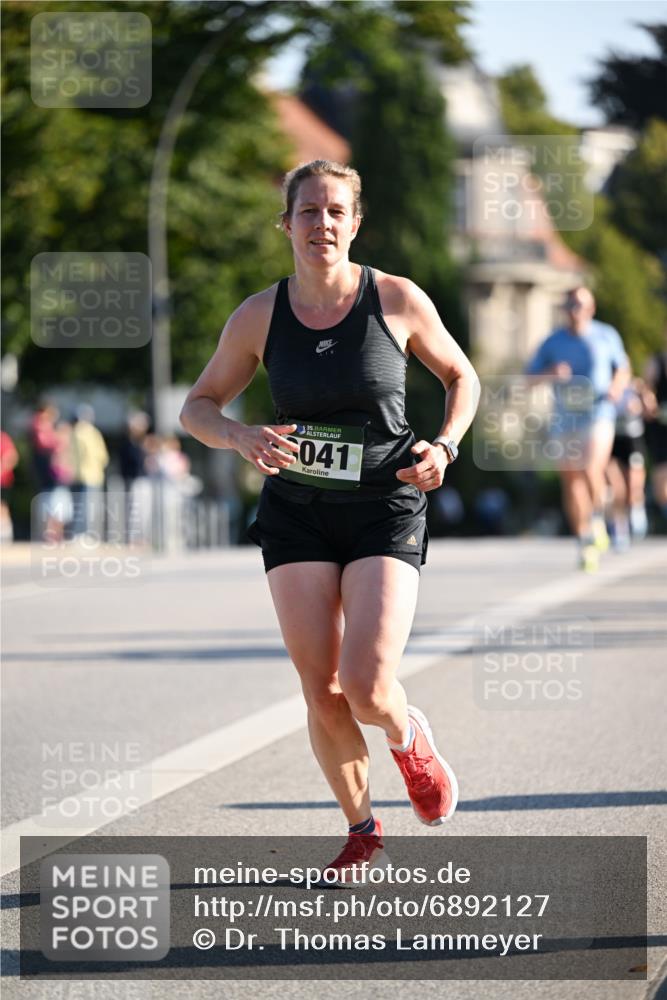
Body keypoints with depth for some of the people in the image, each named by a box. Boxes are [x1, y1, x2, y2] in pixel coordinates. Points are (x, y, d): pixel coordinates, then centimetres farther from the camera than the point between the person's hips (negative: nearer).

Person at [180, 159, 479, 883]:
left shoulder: (399, 301, -6)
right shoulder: (258, 317, -3)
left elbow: (460, 375, 10)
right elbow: (197, 408, 7)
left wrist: (444, 447, -7)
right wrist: (242, 438, -15)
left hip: (385, 510, -2)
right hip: (296, 513, 2)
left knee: (367, 687, -16)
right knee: (321, 692, -4)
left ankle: (410, 741, 21)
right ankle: (362, 831, 19)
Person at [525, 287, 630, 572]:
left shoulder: (606, 336, 3)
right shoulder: (553, 342, 3)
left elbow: (623, 369, 17)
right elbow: (530, 375, 6)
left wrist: (617, 387, -4)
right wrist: (551, 373, -15)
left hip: (598, 415, -2)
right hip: (566, 420, 2)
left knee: (592, 472, -24)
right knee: (571, 483, 4)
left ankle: (598, 518, 1)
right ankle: (585, 543, 15)